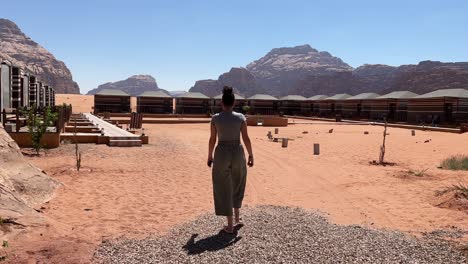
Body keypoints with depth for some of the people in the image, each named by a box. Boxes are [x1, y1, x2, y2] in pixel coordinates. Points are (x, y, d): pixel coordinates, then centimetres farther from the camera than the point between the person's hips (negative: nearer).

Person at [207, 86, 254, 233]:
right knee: (237, 185, 26)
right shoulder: (240, 117, -6)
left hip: (221, 155, -1)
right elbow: (246, 138, -4)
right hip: (237, 154, 1)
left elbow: (212, 139, -3)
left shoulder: (215, 118, -7)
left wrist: (209, 156, 10)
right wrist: (251, 155, 8)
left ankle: (230, 225, 11)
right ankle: (237, 217, 31)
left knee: (224, 189, 8)